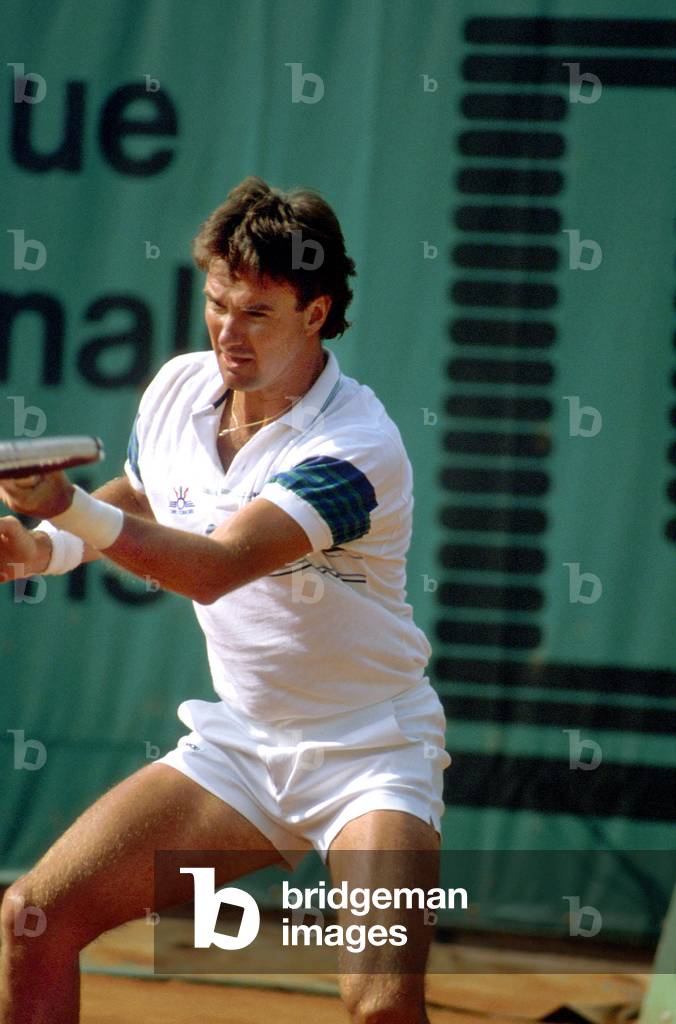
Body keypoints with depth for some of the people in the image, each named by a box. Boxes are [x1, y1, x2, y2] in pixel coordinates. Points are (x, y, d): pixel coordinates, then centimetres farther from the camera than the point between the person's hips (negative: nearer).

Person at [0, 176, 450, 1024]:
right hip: (235, 745, 6)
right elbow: (135, 501, 20)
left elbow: (215, 568, -35)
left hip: (366, 756, -6)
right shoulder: (178, 389, -1)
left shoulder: (356, 446, -23)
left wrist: (71, 510, -47)